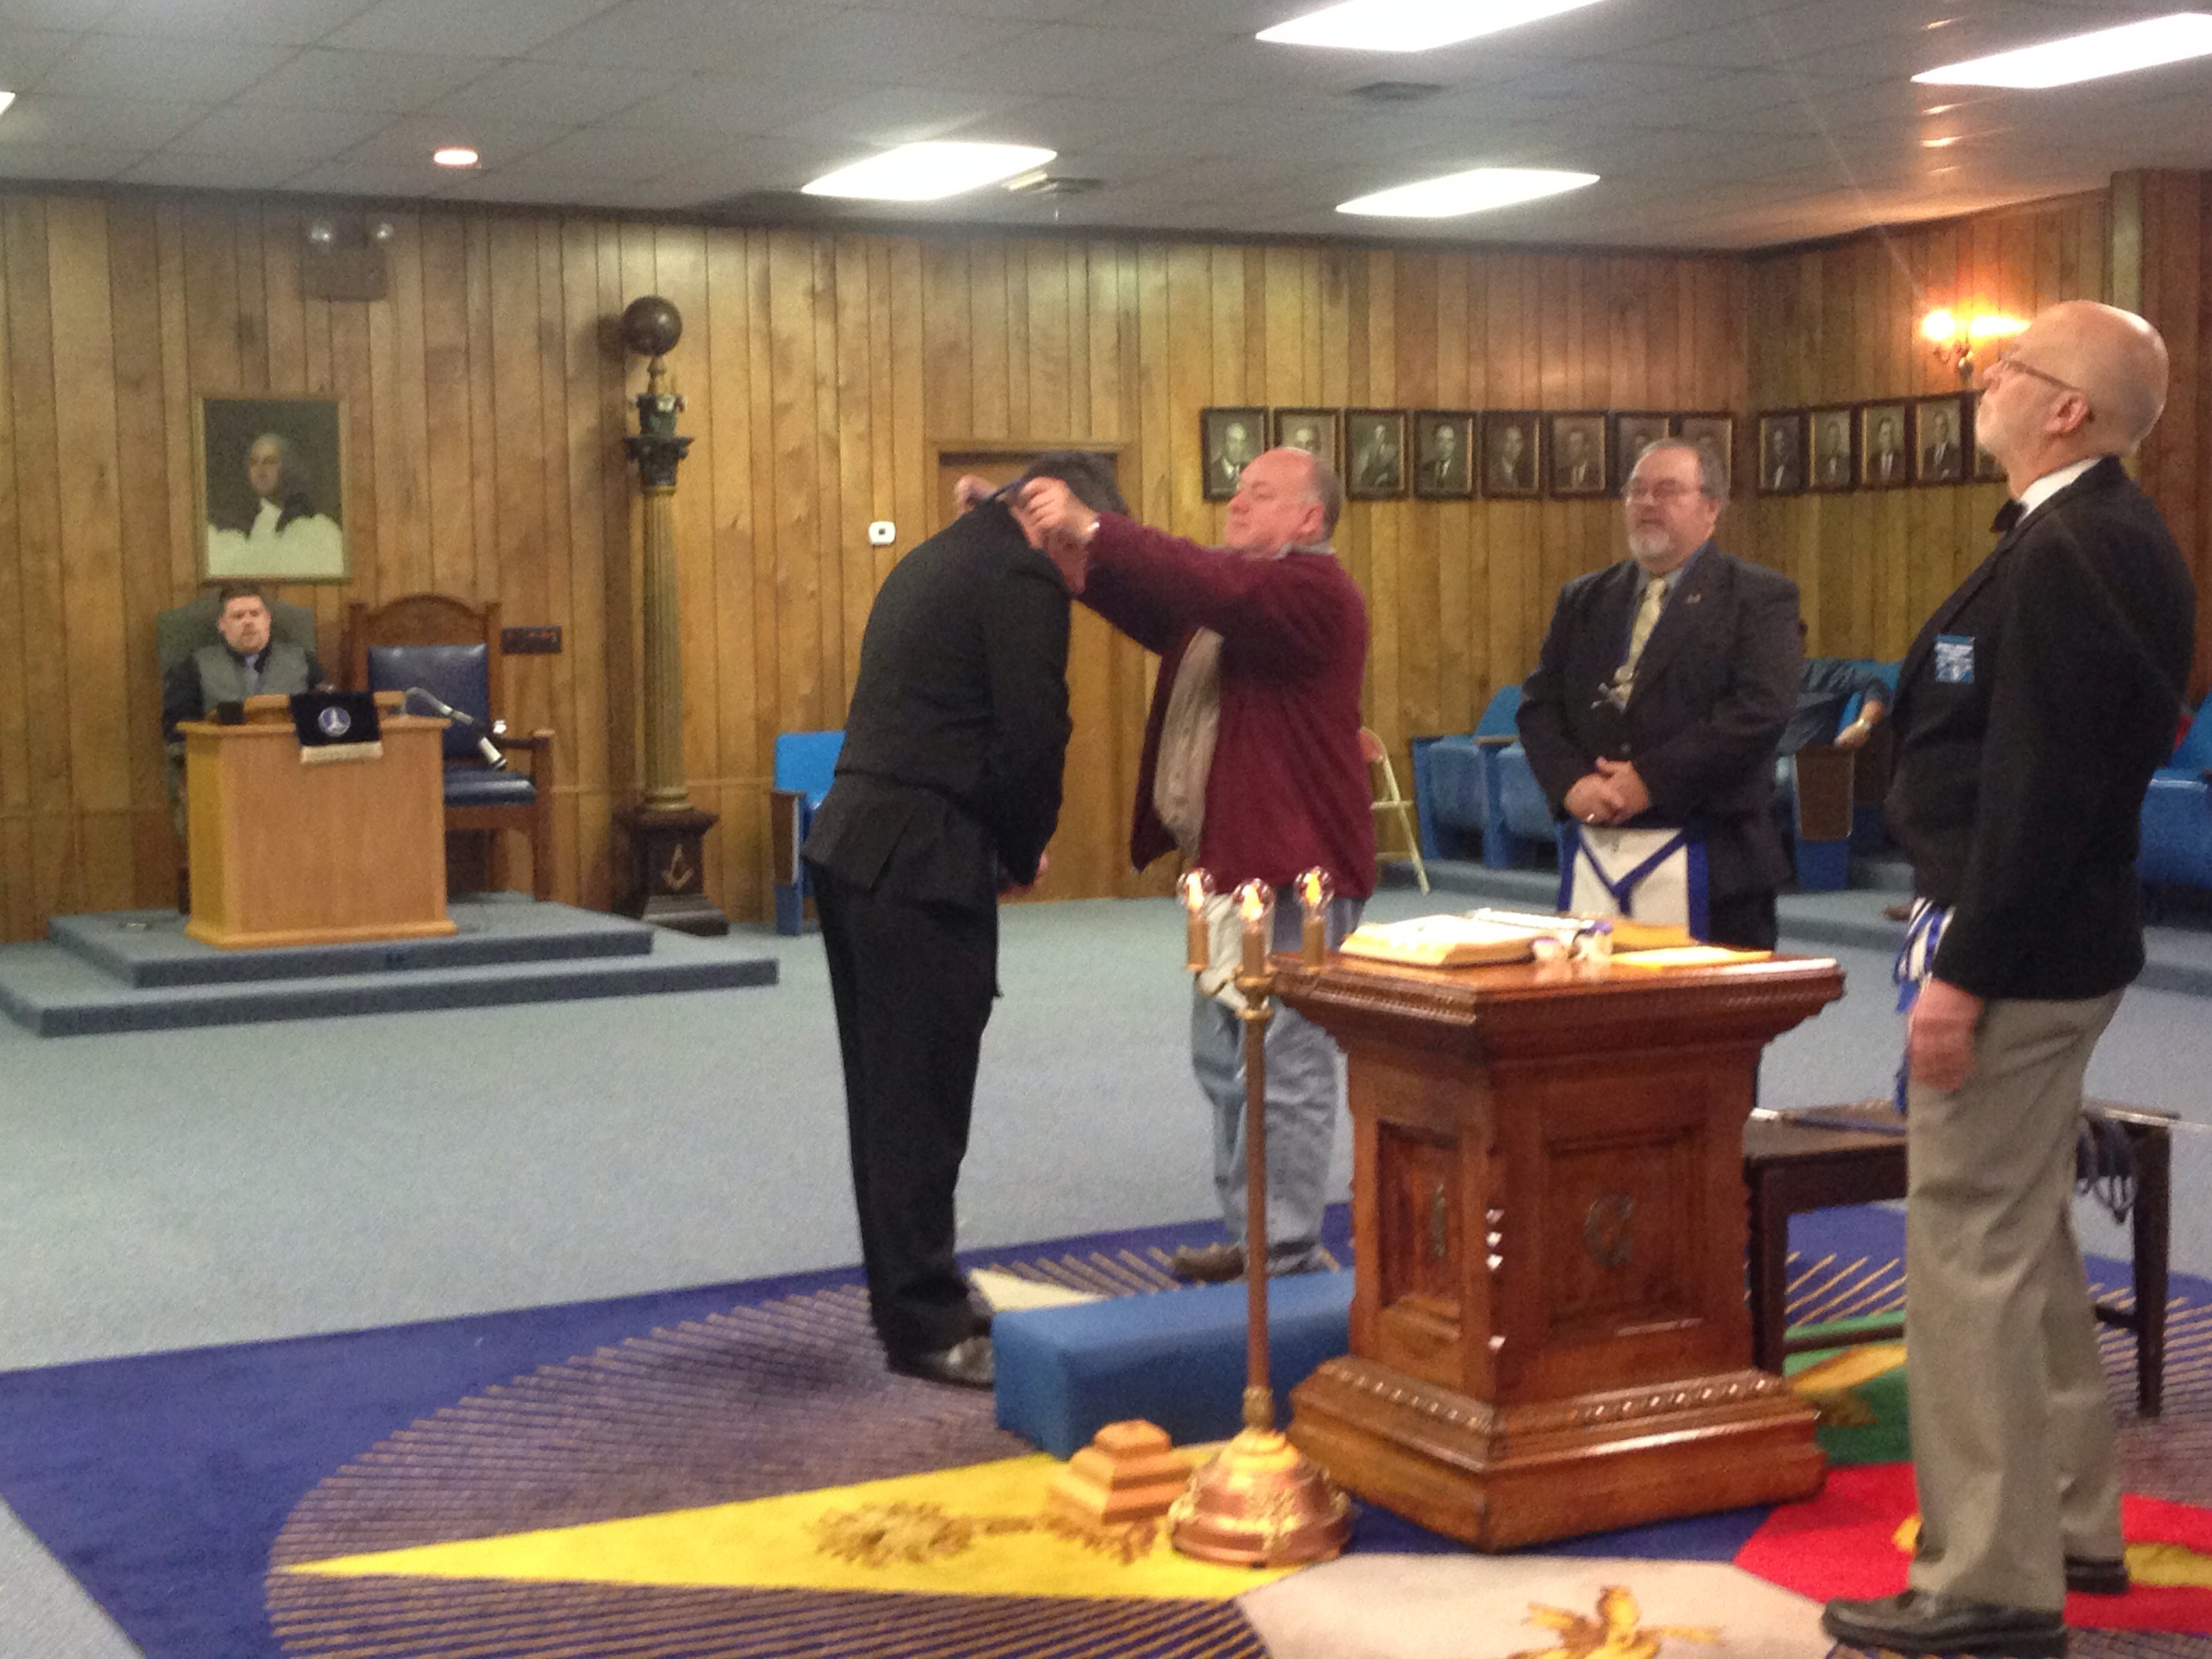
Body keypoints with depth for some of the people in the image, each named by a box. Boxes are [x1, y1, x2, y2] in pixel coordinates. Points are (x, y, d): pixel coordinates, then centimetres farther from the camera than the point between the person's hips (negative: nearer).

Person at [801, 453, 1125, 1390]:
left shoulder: (936, 558, 21)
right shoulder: (1026, 574, -9)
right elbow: (1033, 734, -15)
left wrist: (1005, 844, 13)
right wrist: (1024, 853, 2)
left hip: (855, 846, 10)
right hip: (923, 863, -10)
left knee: (889, 1091, 15)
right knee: (922, 1100, -3)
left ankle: (906, 1293, 25)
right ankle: (925, 1325, 4)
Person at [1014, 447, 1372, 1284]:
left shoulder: (1314, 590, -13)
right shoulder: (1230, 586, 17)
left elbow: (1216, 588, -30)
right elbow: (1152, 599, 8)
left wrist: (1091, 528, -31)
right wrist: (1068, 542, -8)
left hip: (1290, 868, -10)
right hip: (1225, 863, 10)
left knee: (1288, 1070, -3)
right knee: (1223, 1060, 16)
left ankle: (1287, 1258, 4)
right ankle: (1249, 1236, 26)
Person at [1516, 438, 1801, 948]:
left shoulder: (1760, 597, -1)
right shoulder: (1583, 599, 15)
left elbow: (1761, 708, -13)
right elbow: (1539, 704, 10)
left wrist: (1652, 780, -17)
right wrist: (1571, 782, -9)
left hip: (1716, 862, -4)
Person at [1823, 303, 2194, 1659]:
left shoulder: (2068, 554, -20)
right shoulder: (2111, 539, 12)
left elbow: (2040, 788, -24)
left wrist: (1963, 973, -22)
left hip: (2015, 951, -11)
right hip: (2059, 942, 11)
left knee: (1971, 1257, -4)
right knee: (2028, 1242, 20)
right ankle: (2072, 1521, 32)